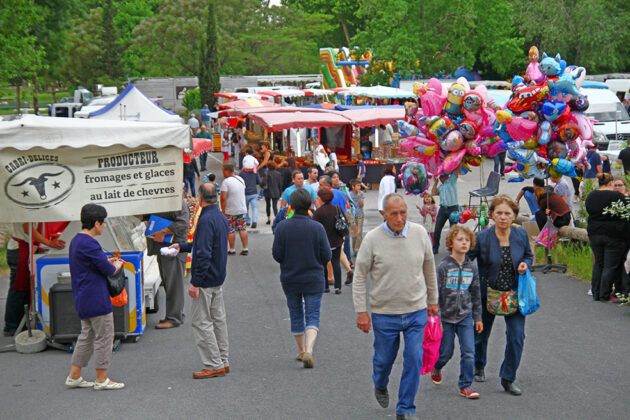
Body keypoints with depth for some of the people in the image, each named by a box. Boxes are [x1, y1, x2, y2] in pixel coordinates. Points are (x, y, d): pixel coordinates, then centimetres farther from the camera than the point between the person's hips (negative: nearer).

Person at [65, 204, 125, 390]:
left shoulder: (76, 241, 11)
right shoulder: (89, 244, -21)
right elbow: (108, 270, -18)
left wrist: (107, 261, 11)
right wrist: (117, 265, 3)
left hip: (83, 299, 10)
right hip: (96, 300, -10)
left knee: (87, 336, 17)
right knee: (104, 337, 0)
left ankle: (74, 376, 20)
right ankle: (101, 380, 7)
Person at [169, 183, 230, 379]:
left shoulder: (206, 220, -21)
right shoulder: (221, 217, 10)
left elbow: (203, 254, -25)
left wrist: (195, 283, -23)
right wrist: (182, 246, 27)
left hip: (205, 280, -10)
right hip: (218, 278, 10)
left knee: (202, 322, -3)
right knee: (218, 319, 15)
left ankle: (214, 365, -2)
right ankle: (223, 362, 20)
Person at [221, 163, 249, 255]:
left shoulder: (226, 182, -16)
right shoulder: (240, 179, 7)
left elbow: (223, 197, -19)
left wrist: (223, 209, -10)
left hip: (231, 211, -6)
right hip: (242, 209, 6)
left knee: (231, 231, 5)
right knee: (242, 229, 10)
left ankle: (232, 249, 11)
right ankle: (245, 249, 10)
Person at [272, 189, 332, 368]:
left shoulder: (282, 227, -9)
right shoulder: (317, 228, -10)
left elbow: (277, 254, -8)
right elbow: (326, 256, -8)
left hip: (289, 279, 2)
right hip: (313, 279, -1)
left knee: (296, 314, 17)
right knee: (312, 316, 1)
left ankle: (301, 351, 28)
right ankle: (308, 351, -17)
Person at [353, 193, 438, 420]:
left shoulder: (420, 233, -3)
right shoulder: (372, 238, -11)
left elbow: (429, 268, 11)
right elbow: (360, 276, -5)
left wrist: (433, 300, 16)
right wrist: (361, 311, -7)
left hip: (416, 310, 1)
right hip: (384, 312, -1)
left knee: (414, 360, -2)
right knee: (384, 358, 12)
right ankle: (380, 386, 46)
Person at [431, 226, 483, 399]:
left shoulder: (471, 268, 3)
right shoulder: (443, 267, -10)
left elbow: (476, 294, 12)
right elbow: (436, 293, -8)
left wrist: (477, 317, 12)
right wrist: (436, 319, -11)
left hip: (465, 316, 3)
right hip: (446, 316, -3)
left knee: (469, 352, -5)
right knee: (446, 352, 9)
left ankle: (465, 385, 7)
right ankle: (436, 367, 41)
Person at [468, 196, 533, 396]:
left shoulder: (521, 235, -5)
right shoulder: (482, 238, -14)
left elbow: (529, 255, 12)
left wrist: (525, 265, -10)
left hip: (514, 294, 1)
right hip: (487, 294, -1)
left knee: (517, 336, -7)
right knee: (481, 332, 16)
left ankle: (508, 379, 8)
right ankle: (479, 367, 45)